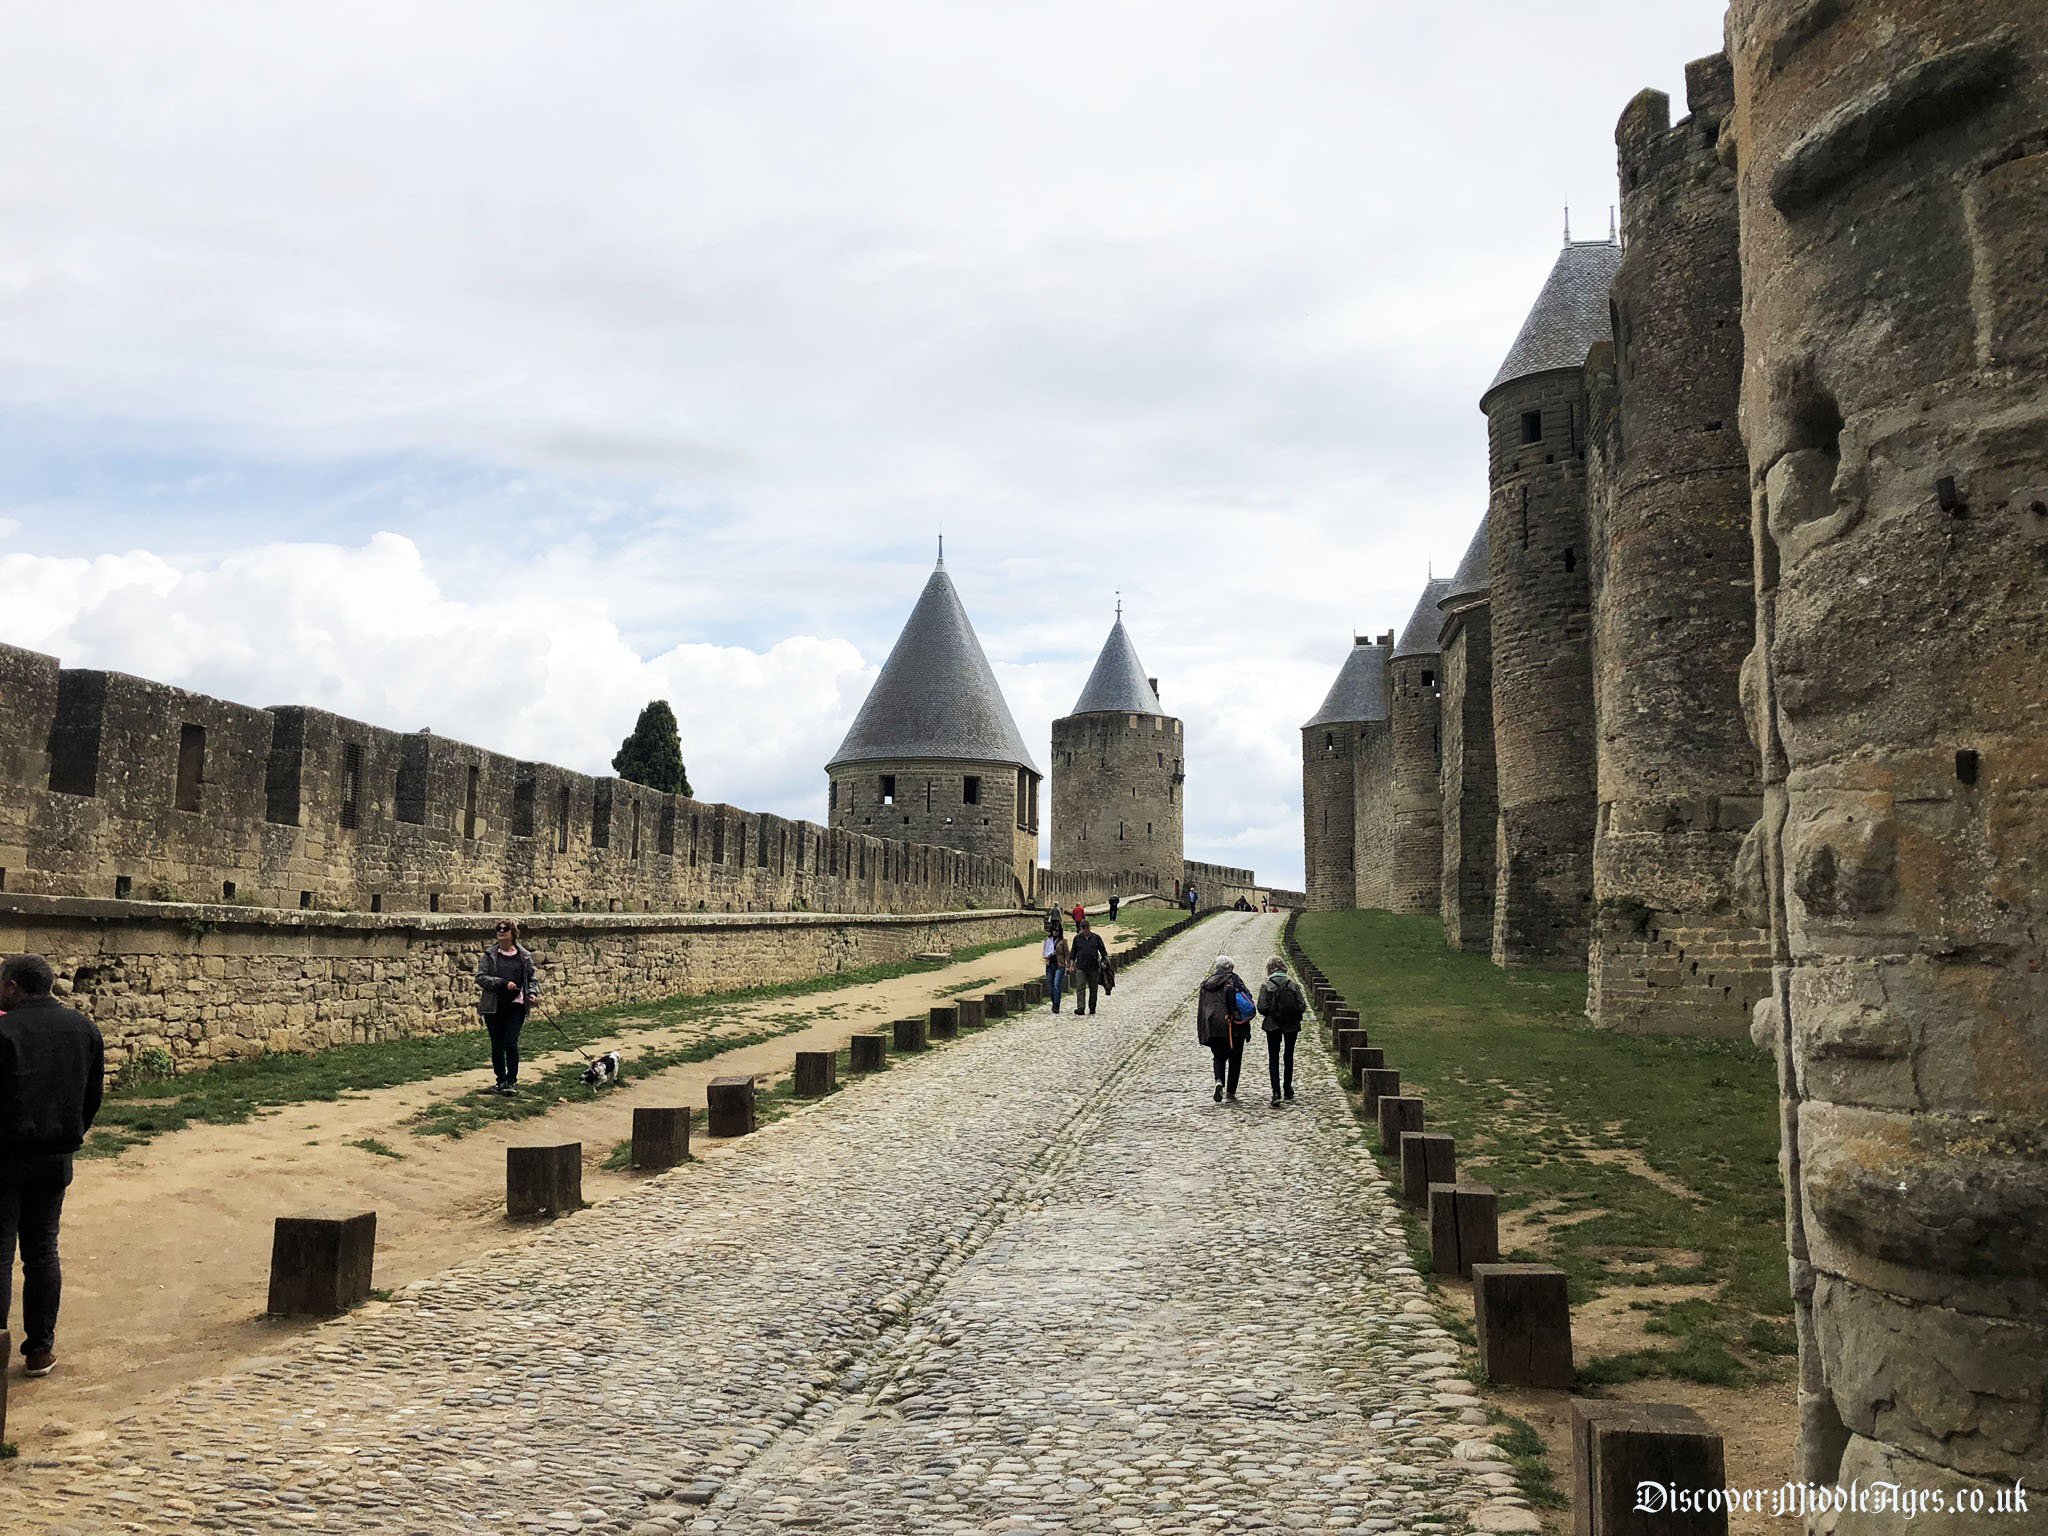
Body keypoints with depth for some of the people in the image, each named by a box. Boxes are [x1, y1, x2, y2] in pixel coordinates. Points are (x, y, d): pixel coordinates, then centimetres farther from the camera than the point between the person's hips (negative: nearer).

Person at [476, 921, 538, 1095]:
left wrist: (532, 992, -4)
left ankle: (512, 1081, -1)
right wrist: (503, 983, -18)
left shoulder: (524, 956, 4)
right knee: (497, 1045, 8)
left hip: (515, 1006, -1)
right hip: (494, 1007, 1)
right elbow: (480, 977, -7)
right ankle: (501, 1081, 20)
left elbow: (532, 978, 14)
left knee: (511, 1043, -11)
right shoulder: (490, 955, 1)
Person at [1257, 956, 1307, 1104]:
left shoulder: (1266, 985, -9)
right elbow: (1302, 1006, -8)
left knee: (1273, 1058, 3)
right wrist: (1293, 1012, 11)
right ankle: (1288, 1089, 30)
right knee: (1289, 1056, 20)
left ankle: (1276, 1092, -11)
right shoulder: (1293, 984, -3)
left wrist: (1268, 1014, 7)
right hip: (1292, 1025, 2)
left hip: (1273, 1026, -2)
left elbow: (1262, 1008, -14)